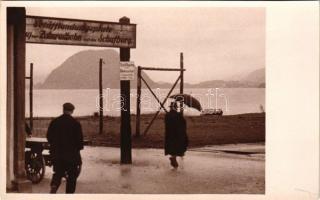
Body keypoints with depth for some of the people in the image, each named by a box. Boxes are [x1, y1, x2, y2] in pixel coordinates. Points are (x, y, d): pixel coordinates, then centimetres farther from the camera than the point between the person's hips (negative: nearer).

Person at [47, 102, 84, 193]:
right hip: (71, 153, -3)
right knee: (72, 175, 9)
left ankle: (54, 185, -12)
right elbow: (79, 139, -7)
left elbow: (49, 137, 8)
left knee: (58, 172, 15)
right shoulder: (75, 123, -9)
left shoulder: (54, 122, 2)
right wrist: (78, 148, 10)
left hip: (56, 153, 3)